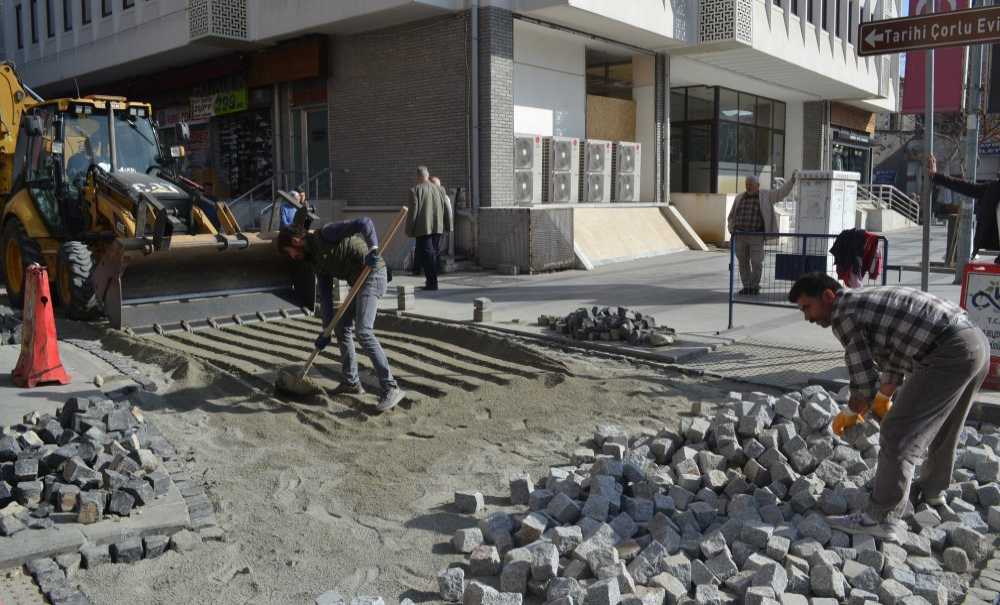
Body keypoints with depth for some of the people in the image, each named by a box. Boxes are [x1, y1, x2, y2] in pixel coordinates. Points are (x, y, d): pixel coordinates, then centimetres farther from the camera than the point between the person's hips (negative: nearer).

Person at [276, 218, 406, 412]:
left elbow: (364, 223, -18)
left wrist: (373, 249, -34)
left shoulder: (325, 234, -9)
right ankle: (351, 382, 26)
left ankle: (391, 388, -20)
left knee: (363, 332, -19)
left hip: (372, 274, -10)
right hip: (359, 281, 10)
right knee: (342, 329, 14)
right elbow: (325, 294, 14)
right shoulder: (315, 260, 16)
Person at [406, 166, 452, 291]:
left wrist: (410, 230, -3)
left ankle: (432, 282, -5)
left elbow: (413, 212, -9)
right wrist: (448, 226, 18)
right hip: (438, 228, 5)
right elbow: (446, 209, 11)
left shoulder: (415, 190, -7)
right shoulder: (440, 189, 8)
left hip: (423, 229, -5)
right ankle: (431, 280, 21)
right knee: (434, 254, 15)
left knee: (426, 255, -2)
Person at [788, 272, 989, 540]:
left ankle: (882, 518, -3)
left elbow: (864, 381, -6)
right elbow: (893, 362, 32)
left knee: (898, 435, -6)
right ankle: (933, 493, 45)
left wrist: (855, 409, 13)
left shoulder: (843, 314, -7)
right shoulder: (868, 301, 22)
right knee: (942, 430, 27)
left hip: (950, 354, -10)